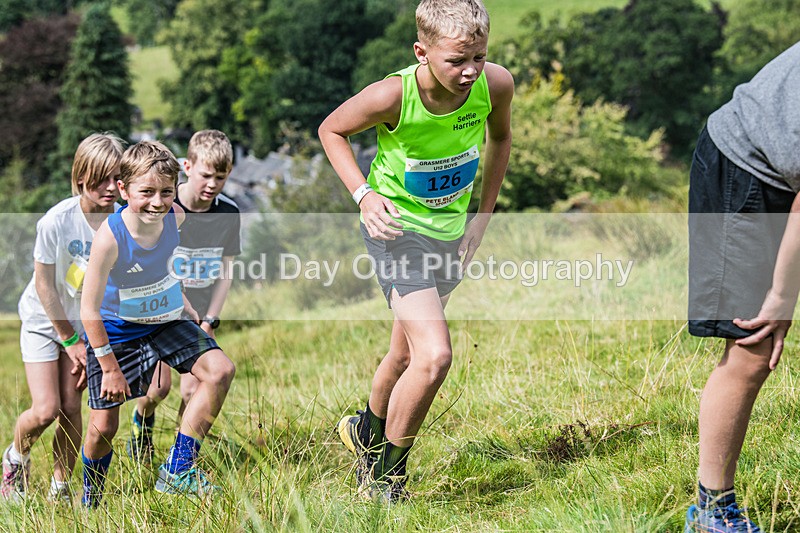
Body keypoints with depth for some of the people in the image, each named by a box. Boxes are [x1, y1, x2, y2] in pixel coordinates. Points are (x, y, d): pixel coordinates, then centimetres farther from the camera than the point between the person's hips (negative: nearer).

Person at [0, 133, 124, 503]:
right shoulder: (56, 222, -26)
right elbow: (44, 285, -16)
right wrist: (70, 340, -9)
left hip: (87, 323, 3)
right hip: (43, 320, -3)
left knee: (71, 408, -1)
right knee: (45, 411, -10)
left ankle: (60, 487, 18)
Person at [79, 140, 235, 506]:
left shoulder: (175, 218, -17)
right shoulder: (110, 238, -32)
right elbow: (90, 310, -23)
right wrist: (110, 366, -18)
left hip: (165, 321, 4)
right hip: (114, 332, -4)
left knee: (220, 370, -17)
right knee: (103, 426, 2)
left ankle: (177, 471, -9)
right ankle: (90, 501, 33)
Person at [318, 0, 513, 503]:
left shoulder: (497, 84, -19)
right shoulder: (393, 96, -30)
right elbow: (331, 130, -9)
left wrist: (483, 214, 3)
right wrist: (364, 194, -22)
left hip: (451, 230, 5)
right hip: (398, 226, -5)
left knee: (408, 353, 22)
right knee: (434, 355, -20)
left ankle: (369, 432, 52)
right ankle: (387, 473, 2)